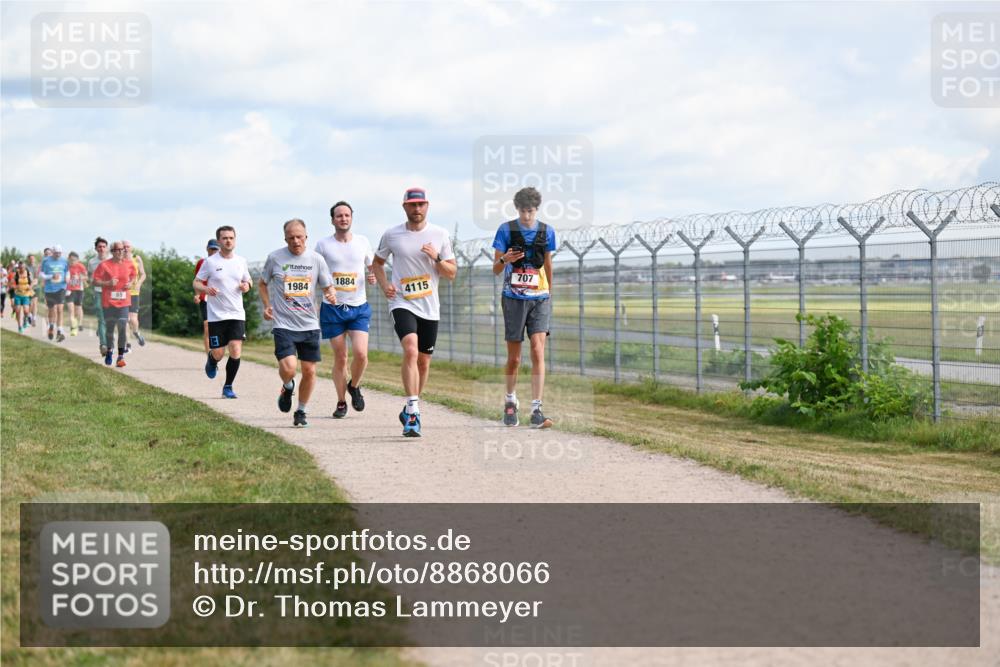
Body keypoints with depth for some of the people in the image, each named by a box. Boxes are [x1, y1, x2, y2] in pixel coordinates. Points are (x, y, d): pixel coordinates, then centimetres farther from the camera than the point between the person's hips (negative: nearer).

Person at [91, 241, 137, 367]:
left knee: (122, 328, -10)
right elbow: (95, 281, -4)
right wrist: (108, 283, -18)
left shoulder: (129, 265, 3)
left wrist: (130, 283, 1)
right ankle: (109, 351, 33)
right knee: (109, 328, 11)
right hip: (108, 302, -1)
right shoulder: (104, 265, -6)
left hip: (123, 301, 1)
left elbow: (133, 276, 22)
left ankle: (121, 356, -6)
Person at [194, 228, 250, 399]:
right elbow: (196, 283, 2)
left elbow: (247, 281, 20)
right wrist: (206, 289, -20)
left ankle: (228, 387, 6)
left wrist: (246, 286, -3)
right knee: (218, 354, 0)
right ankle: (211, 362, 39)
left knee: (236, 352, -11)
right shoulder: (210, 262, -3)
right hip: (216, 315, -2)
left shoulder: (241, 261, 7)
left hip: (237, 314, 2)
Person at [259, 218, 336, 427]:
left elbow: (328, 286, 10)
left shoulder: (316, 259, 3)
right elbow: (263, 283, 16)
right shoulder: (275, 258, 0)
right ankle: (287, 387, 18)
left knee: (309, 371, 2)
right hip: (283, 324, -2)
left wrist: (331, 295, -13)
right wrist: (267, 305, 1)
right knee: (288, 368, -18)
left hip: (309, 324, 2)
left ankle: (301, 412, 22)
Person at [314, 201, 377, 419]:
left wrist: (374, 277, -5)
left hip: (359, 307, 1)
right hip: (332, 309, -1)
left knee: (361, 353, -15)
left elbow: (372, 267, 19)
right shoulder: (323, 245, 1)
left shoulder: (362, 242, 6)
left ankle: (354, 386, 15)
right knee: (340, 358, 2)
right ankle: (341, 402, 19)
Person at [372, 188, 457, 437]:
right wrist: (384, 285, 1)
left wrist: (437, 258, -12)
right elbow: (377, 262, 18)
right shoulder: (391, 235, 2)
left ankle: (410, 411, 30)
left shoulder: (440, 235, 4)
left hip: (430, 307, 3)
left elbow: (452, 273, 7)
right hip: (402, 303, -3)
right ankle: (413, 413, -29)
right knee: (411, 350, -25)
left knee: (423, 362, 10)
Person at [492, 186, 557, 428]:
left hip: (539, 299, 1)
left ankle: (536, 410, -16)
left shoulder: (546, 231, 4)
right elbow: (495, 269, -2)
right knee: (514, 358, 6)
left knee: (538, 352, -14)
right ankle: (510, 402, 29)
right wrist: (505, 260, -24)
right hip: (514, 298, -1)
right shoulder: (506, 229, -2)